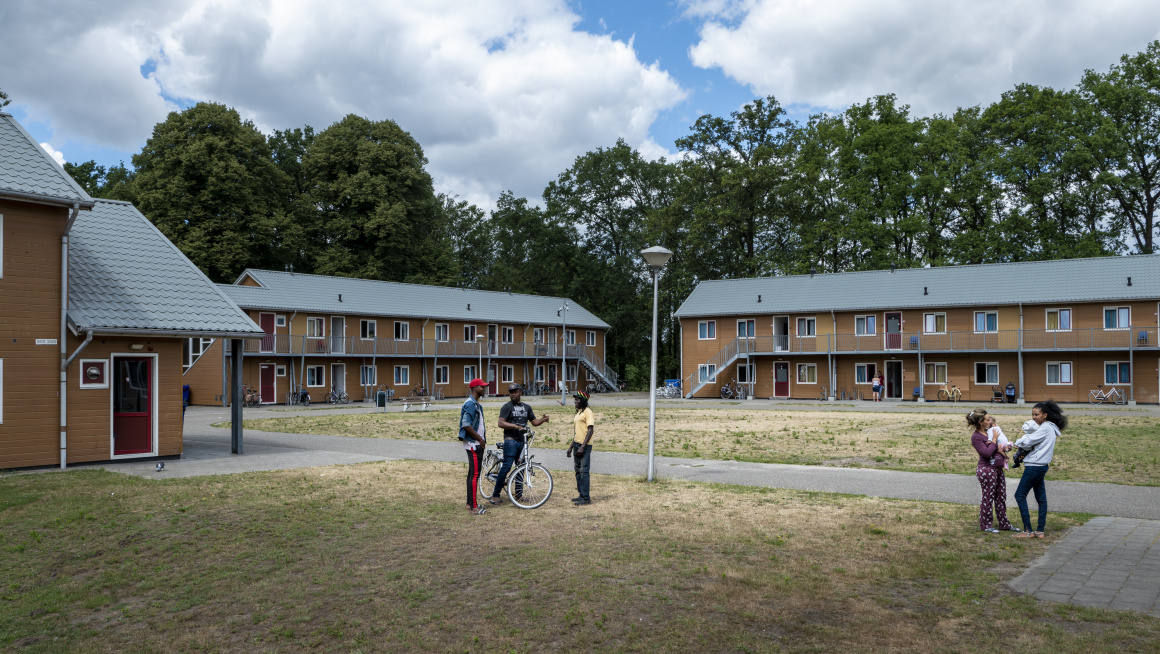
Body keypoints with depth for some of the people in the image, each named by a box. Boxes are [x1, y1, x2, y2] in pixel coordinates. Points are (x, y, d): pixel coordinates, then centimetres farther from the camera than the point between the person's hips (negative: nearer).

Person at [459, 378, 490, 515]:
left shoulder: (477, 404, 17)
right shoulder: (470, 404, -15)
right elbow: (466, 425, -23)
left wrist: (483, 439, 13)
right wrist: (480, 439, -17)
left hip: (477, 444, 10)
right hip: (473, 443, -10)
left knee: (473, 473, 13)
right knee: (474, 474, -9)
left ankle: (470, 503, 19)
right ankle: (473, 506, -7)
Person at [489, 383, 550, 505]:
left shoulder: (526, 407, 17)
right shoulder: (507, 407, -2)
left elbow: (534, 422, 18)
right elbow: (501, 423, -11)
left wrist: (543, 419, -3)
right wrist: (515, 426, -22)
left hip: (522, 441, 6)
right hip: (511, 441, -6)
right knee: (506, 467, -13)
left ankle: (518, 493, 18)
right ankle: (495, 495, -10)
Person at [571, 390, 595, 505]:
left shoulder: (587, 412, -11)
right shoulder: (578, 412, 17)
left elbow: (590, 430, -18)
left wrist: (583, 446, -23)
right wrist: (571, 447, 21)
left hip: (585, 446, -9)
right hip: (577, 444, 9)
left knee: (584, 471, -9)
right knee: (578, 471, 13)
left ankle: (585, 498, -6)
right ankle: (581, 495, 21)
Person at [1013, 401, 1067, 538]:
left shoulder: (1045, 428, -14)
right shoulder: (1050, 428, 18)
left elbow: (1027, 442, -18)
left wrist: (1017, 442, 2)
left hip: (1035, 466, -10)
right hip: (1041, 466, 10)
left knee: (1020, 495, -6)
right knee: (1041, 498, 9)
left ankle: (1028, 531, -6)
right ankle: (1040, 531, 11)